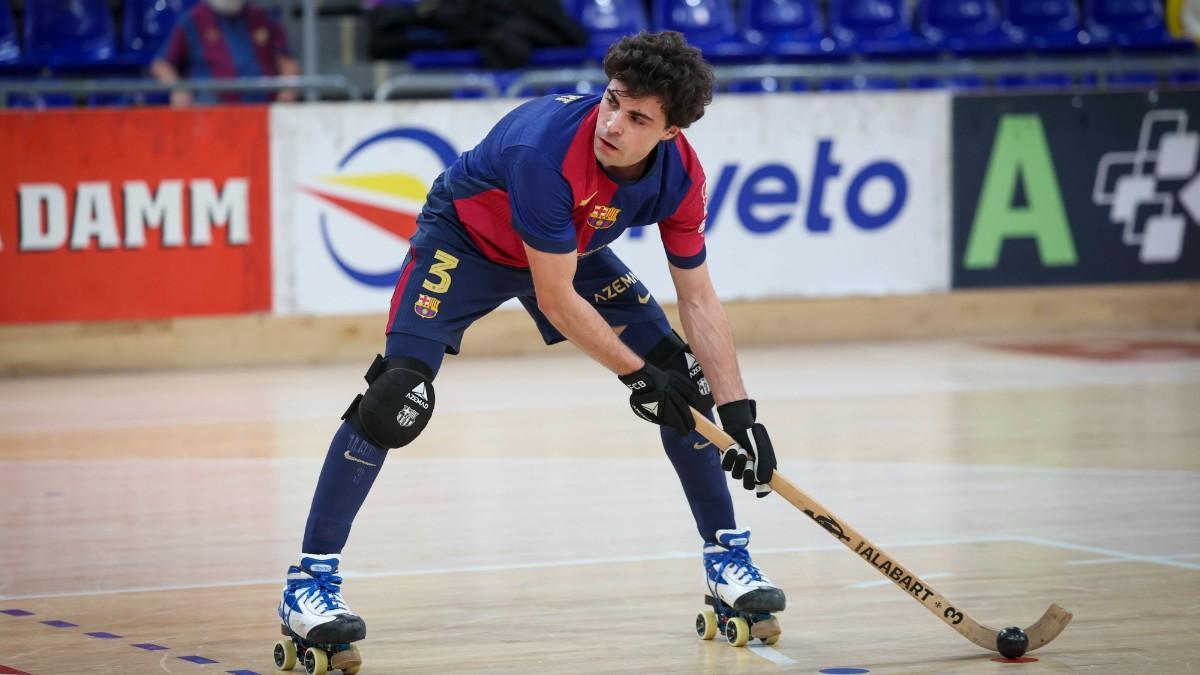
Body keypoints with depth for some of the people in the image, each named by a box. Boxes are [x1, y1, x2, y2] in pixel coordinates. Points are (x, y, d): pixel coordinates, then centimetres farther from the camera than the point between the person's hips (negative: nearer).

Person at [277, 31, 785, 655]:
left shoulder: (679, 175, -23)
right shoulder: (544, 150, -40)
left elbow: (698, 299, -10)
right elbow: (555, 300, -32)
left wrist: (739, 413, -16)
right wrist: (635, 374, -22)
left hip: (573, 248, 6)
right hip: (464, 241, -6)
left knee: (683, 379, -2)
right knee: (396, 398, -24)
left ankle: (726, 557, 15)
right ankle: (309, 583, -16)